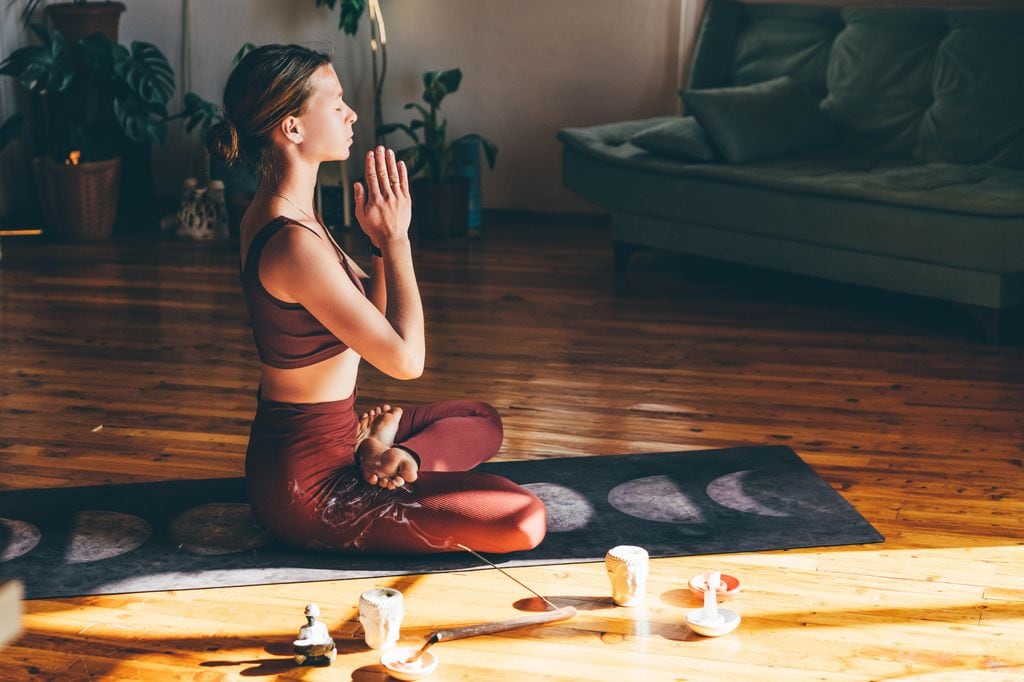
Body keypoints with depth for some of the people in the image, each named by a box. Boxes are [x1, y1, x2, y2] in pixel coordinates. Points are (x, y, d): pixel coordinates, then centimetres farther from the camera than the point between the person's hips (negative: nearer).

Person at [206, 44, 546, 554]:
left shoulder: (273, 213, 5)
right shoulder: (293, 244, -26)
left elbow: (375, 311, 15)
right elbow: (406, 359, -24)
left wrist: (383, 239, -4)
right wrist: (394, 237, -15)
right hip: (307, 483, -10)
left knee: (482, 420, 26)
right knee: (524, 520, -15)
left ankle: (379, 454, 1)